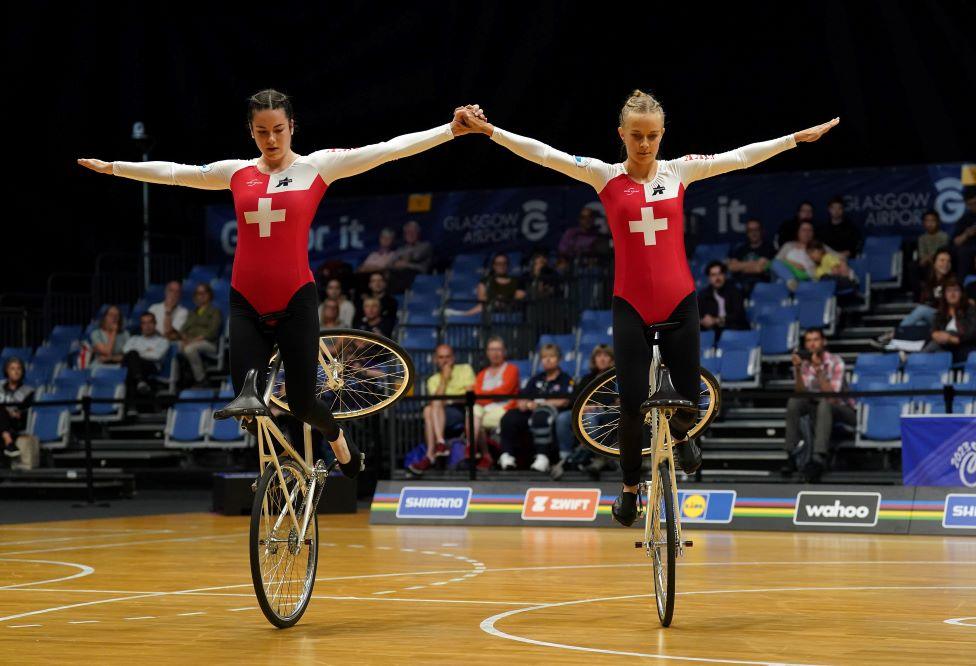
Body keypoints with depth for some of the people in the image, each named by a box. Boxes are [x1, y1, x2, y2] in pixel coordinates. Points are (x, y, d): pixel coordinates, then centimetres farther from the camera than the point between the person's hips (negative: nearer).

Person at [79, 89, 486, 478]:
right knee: (247, 402, -9)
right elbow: (173, 172, 17)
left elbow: (389, 149, -6)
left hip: (296, 301, -3)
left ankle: (336, 437, 34)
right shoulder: (236, 173, 8)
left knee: (301, 402, 3)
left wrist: (452, 129, -12)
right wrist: (112, 167, 22)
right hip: (246, 304, 3)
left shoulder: (316, 167, 0)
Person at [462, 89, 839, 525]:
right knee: (631, 404, -2)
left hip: (679, 301, 1)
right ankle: (630, 485, 20)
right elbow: (542, 154, -6)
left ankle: (680, 432, 41)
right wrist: (490, 130, -12)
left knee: (689, 401, 4)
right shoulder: (605, 176, -2)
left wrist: (798, 137, 5)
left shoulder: (680, 171, 2)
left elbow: (741, 157, 5)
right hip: (631, 305, -1)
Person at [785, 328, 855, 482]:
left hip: (842, 410, -4)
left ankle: (819, 457, -51)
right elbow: (801, 394, -14)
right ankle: (793, 454, -23)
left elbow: (831, 398, -25)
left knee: (824, 404, -37)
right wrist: (798, 370, -27)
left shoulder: (835, 362, -15)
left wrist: (818, 370, -32)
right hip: (818, 410, 4)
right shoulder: (803, 364, -2)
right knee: (793, 402, -22)